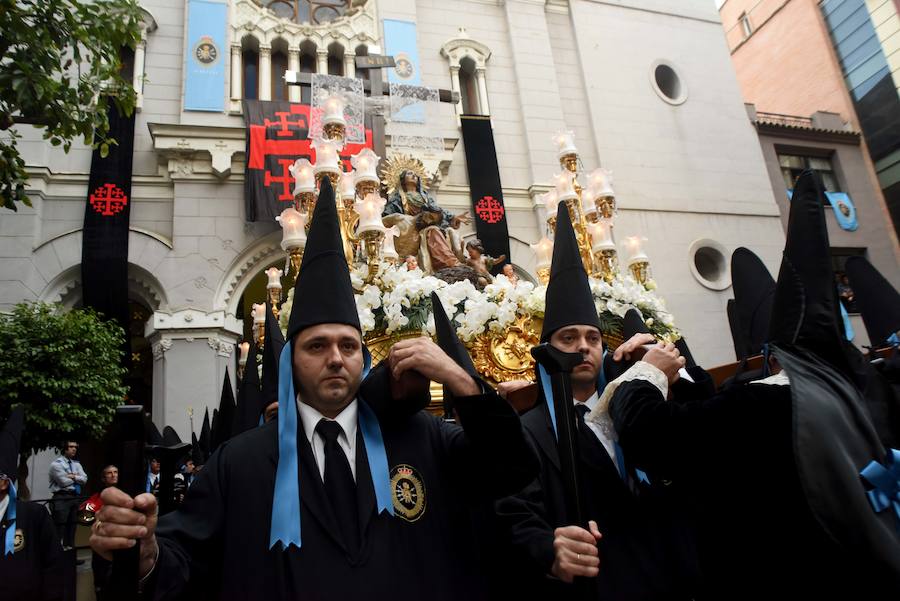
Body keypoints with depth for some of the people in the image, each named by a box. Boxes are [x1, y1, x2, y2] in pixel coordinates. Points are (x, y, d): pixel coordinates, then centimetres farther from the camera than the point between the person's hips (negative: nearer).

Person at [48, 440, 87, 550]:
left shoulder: (77, 463, 16)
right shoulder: (57, 463, -5)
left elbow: (84, 479, 5)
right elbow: (64, 482, -14)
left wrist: (74, 477, -11)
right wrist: (77, 479, 1)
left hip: (75, 497, 7)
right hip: (62, 498, -7)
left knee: (72, 524, 10)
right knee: (60, 525, -9)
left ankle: (69, 547, 16)